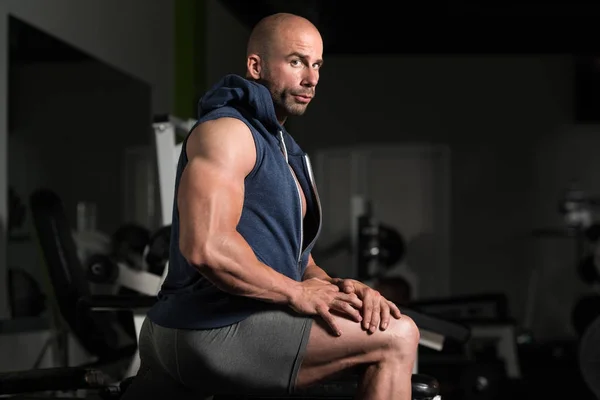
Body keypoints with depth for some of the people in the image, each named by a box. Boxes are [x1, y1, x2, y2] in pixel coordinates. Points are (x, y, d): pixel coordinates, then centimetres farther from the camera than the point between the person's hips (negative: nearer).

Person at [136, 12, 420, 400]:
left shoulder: (287, 151, 21)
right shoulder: (227, 130, -11)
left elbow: (294, 256, 19)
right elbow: (206, 247, -26)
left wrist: (337, 287, -3)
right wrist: (298, 292, -16)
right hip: (212, 334, -11)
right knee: (396, 337, -15)